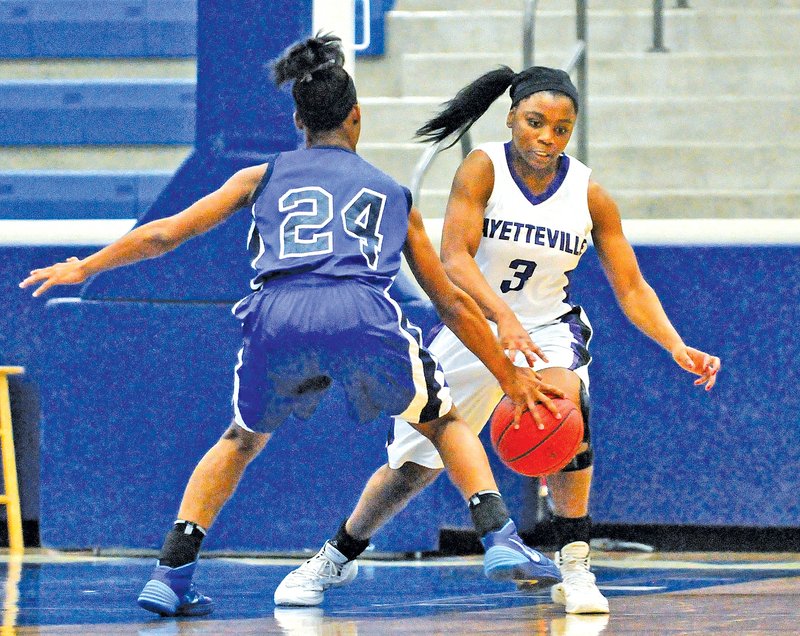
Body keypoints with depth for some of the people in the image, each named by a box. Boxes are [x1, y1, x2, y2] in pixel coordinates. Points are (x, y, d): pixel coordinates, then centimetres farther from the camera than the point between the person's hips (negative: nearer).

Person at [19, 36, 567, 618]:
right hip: (364, 315, -1)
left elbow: (166, 233, 27)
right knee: (446, 423, 22)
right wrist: (509, 374, 40)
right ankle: (501, 539, 0)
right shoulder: (393, 194, 29)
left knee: (242, 439, 27)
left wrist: (85, 268, 40)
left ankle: (172, 572, 14)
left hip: (278, 316, 1)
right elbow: (452, 304, 32)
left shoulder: (264, 177, 27)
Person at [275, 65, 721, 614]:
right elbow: (454, 256, -29)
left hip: (551, 326, 0)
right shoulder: (483, 170, -17)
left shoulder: (589, 195, -10)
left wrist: (677, 347, -21)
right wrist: (505, 319, -45)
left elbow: (631, 288, -6)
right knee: (414, 464, 8)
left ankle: (576, 569, -26)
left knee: (567, 400, -34)